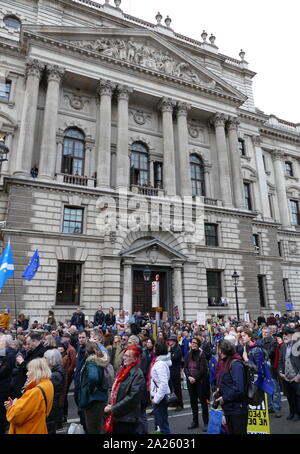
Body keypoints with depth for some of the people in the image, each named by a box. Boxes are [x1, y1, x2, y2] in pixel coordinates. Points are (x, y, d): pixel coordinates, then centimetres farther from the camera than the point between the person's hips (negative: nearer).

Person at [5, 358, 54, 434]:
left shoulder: (36, 392, -28)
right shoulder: (48, 384, 0)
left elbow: (16, 416, -26)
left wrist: (12, 406, -6)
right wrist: (16, 405, 0)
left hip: (30, 431, -8)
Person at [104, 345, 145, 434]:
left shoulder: (137, 374, -16)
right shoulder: (122, 371, 9)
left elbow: (132, 397, -22)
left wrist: (113, 408, -17)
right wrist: (110, 405, 0)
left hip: (127, 418, -7)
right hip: (116, 416, 7)